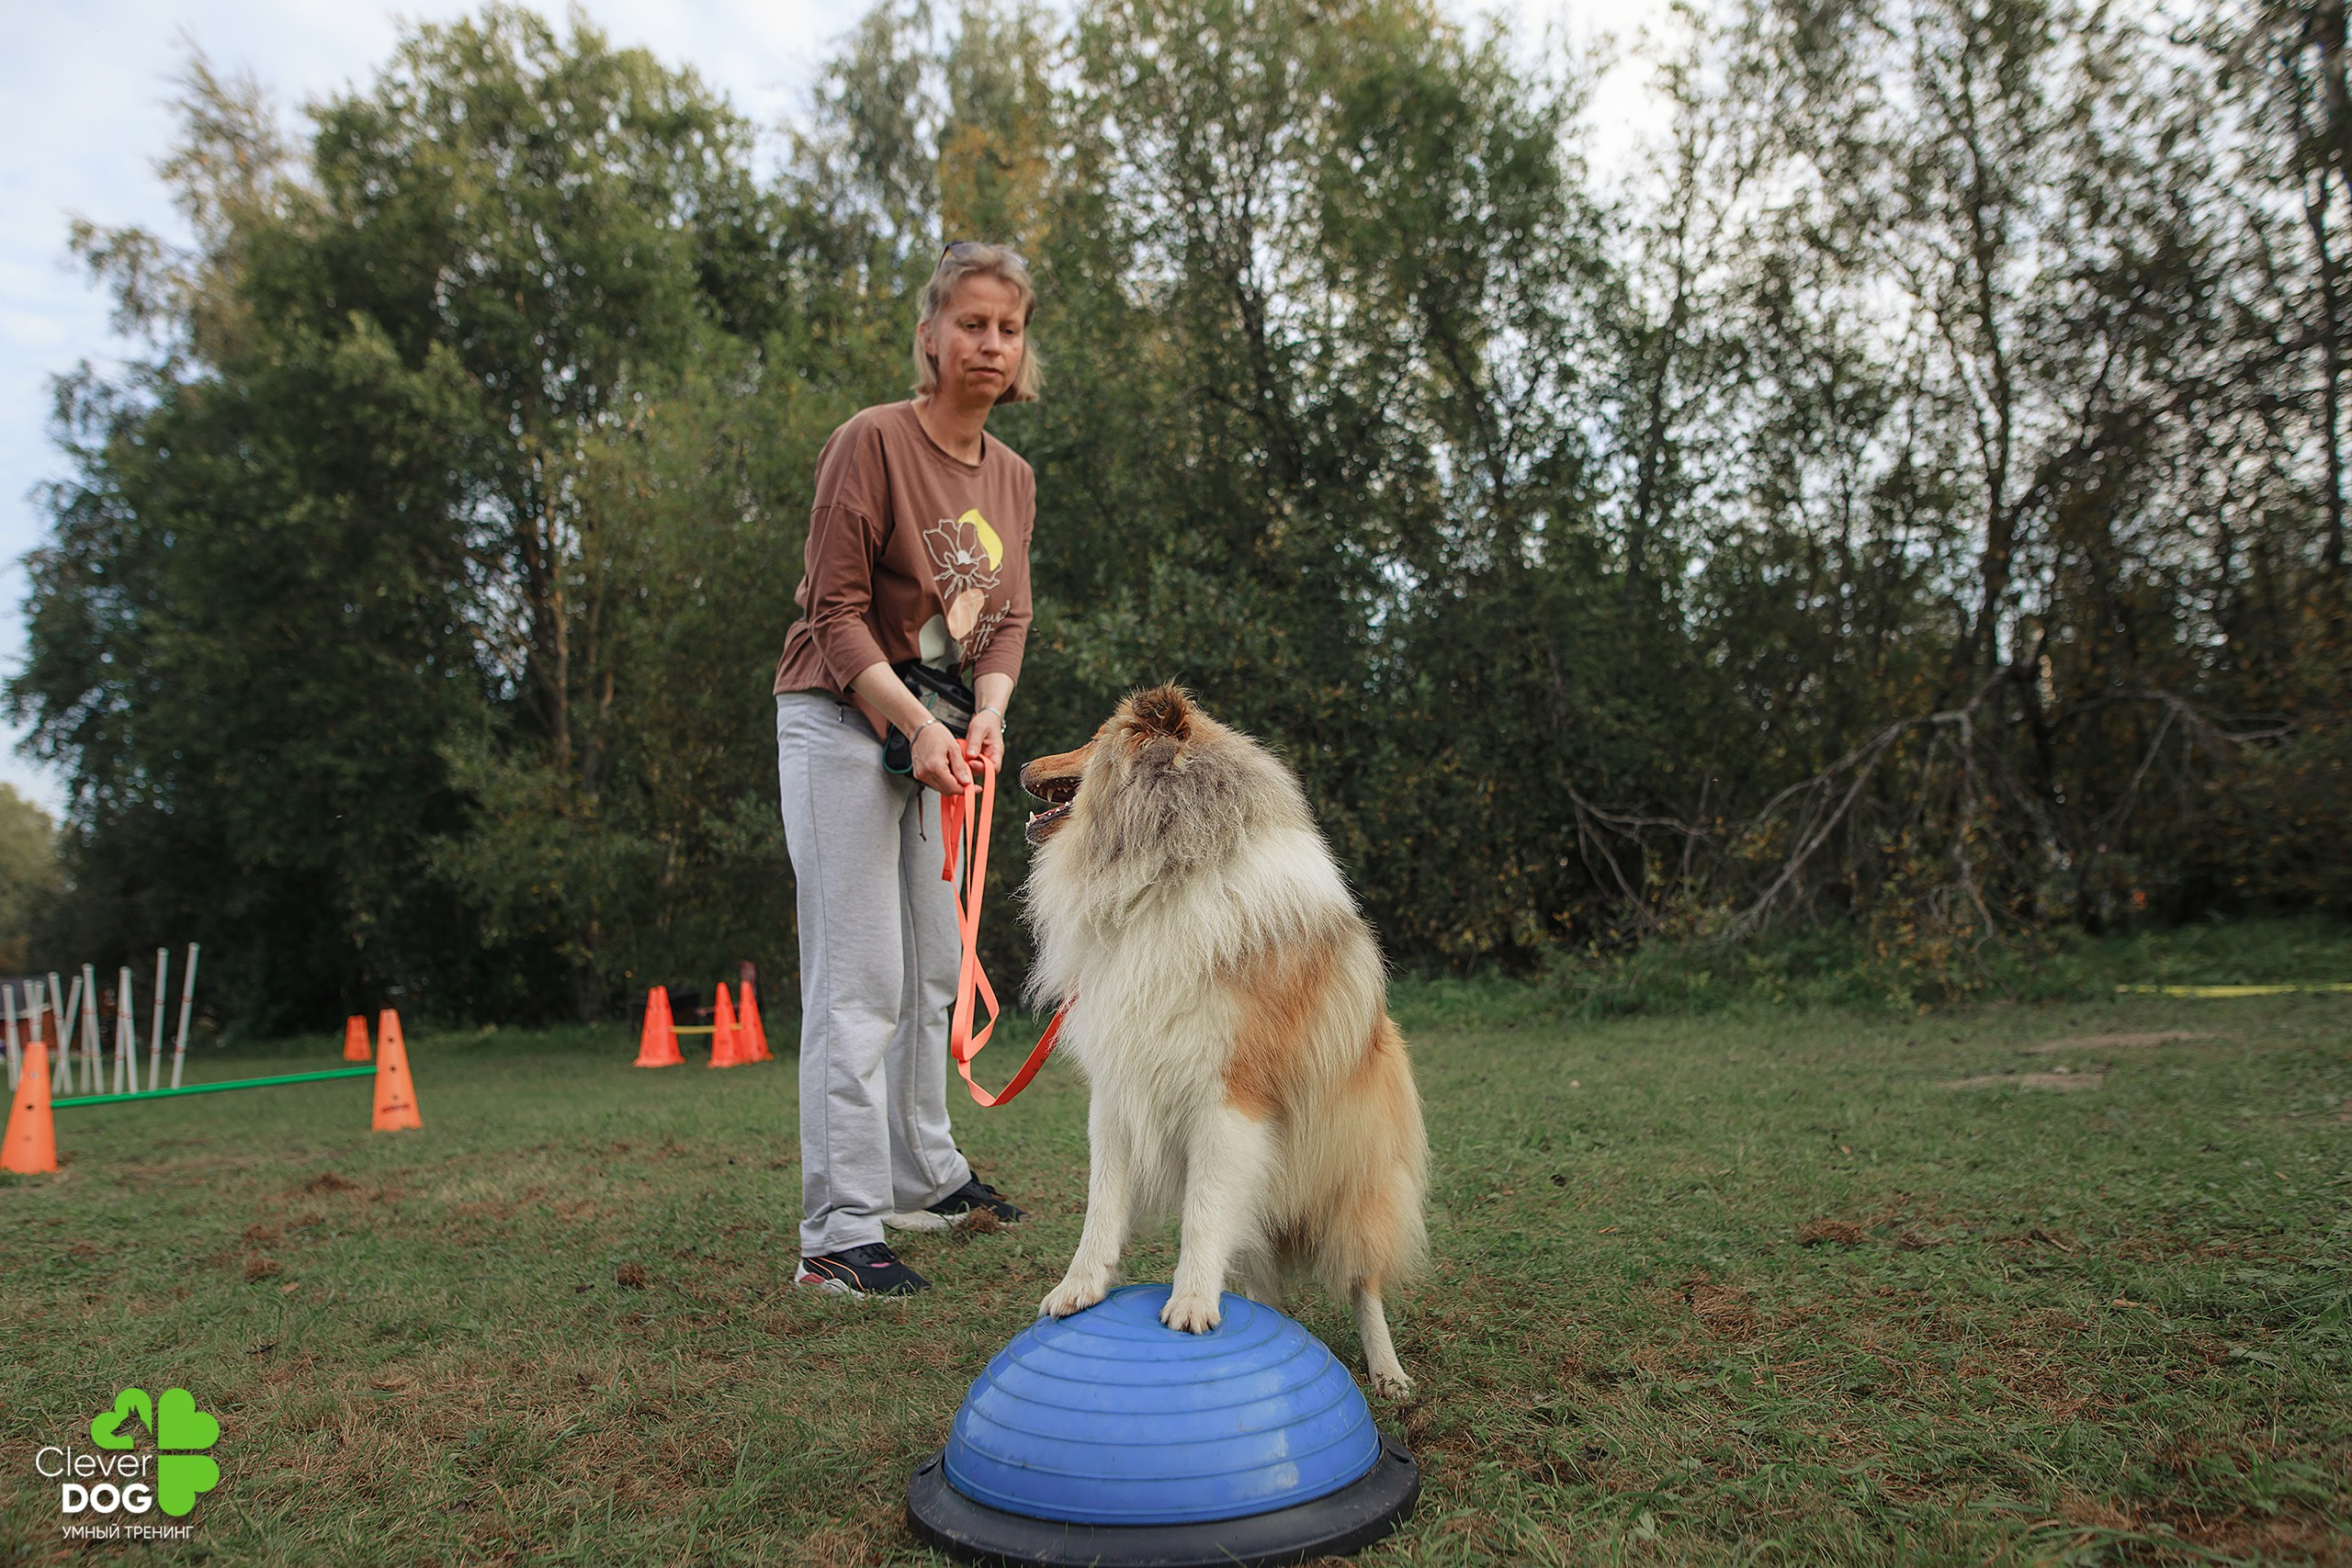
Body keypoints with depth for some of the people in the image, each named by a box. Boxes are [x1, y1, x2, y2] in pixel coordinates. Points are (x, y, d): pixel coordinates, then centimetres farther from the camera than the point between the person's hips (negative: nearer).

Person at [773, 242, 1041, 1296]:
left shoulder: (1012, 476, 10)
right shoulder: (872, 441, -12)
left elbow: (1007, 618, 10)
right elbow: (836, 609, -14)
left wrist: (985, 717, -9)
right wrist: (914, 723, -22)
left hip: (939, 731, 7)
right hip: (843, 722, -7)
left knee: (934, 966, 12)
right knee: (859, 980, -10)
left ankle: (923, 1180, 26)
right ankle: (837, 1233, -3)